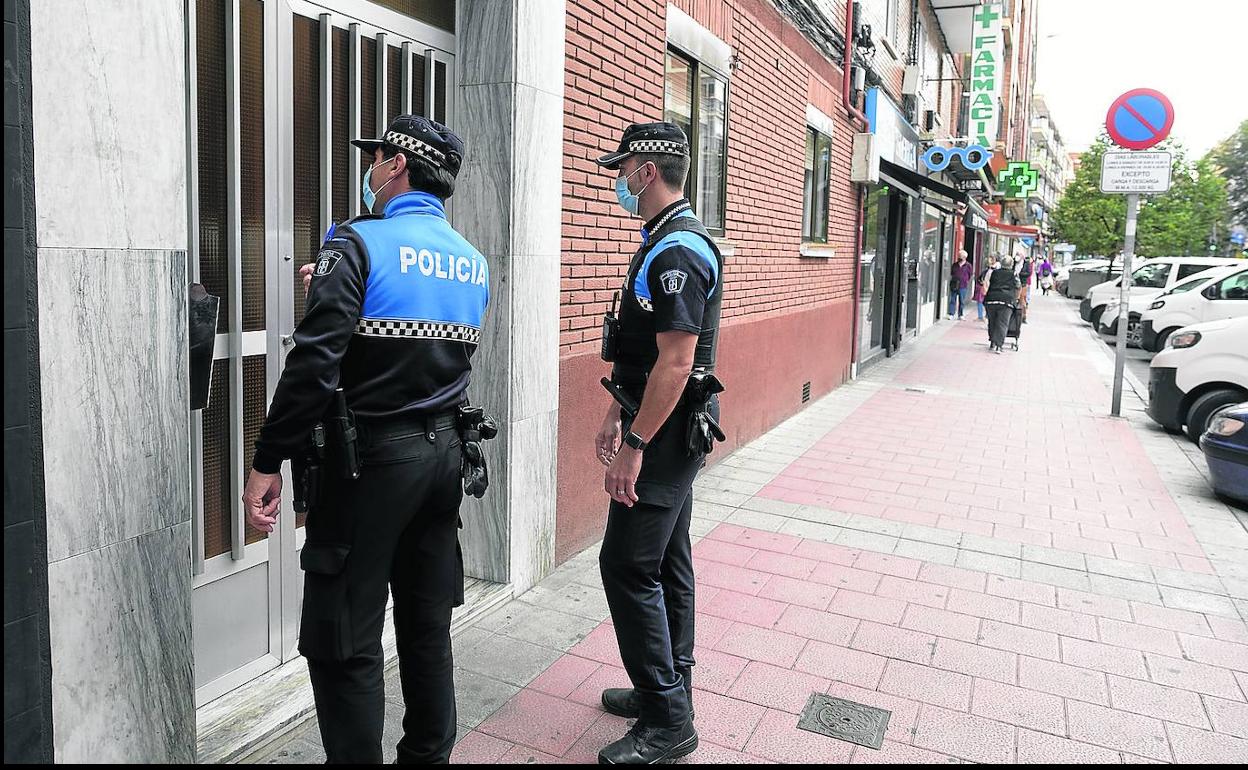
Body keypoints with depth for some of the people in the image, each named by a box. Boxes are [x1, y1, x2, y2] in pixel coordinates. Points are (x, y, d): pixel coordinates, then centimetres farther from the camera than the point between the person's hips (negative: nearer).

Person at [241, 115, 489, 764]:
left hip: (369, 460, -7)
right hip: (445, 454, 7)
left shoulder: (359, 244, -11)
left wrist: (268, 462, -13)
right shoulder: (472, 262, 10)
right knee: (428, 628, 18)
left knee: (344, 644, 4)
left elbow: (314, 364, -19)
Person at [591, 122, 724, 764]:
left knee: (628, 566, -6)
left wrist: (635, 444, -23)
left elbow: (676, 361, -25)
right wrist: (616, 416, 21)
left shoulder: (676, 251, -19)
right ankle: (670, 688, 31)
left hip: (667, 432, -11)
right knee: (666, 561, 17)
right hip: (671, 430, 11)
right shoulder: (664, 242, 15)